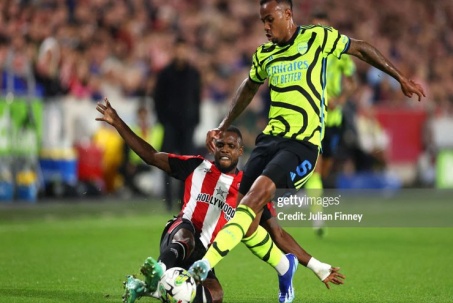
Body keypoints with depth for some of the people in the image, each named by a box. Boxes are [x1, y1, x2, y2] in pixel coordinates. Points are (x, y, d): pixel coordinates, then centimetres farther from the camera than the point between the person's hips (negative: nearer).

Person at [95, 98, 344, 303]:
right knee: (186, 233, -39)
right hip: (176, 237, -3)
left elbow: (278, 234, 10)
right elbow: (150, 156, 13)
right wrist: (117, 122, 6)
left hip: (201, 256, 3)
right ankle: (162, 270, -67)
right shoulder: (197, 167, 10)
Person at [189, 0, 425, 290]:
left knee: (257, 194, -26)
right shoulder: (264, 54, 13)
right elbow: (248, 89, 31)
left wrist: (401, 78, 10)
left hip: (303, 143, -6)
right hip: (270, 136, 6)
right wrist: (222, 128, 30)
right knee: (245, 210, -4)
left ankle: (206, 263, -36)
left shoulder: (318, 37, -2)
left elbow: (361, 48, 9)